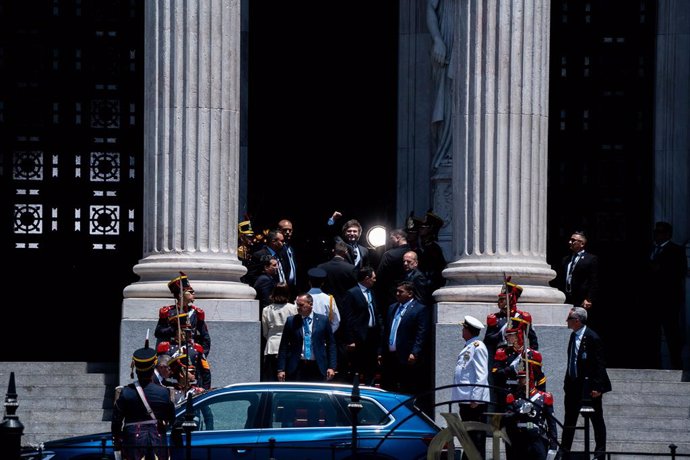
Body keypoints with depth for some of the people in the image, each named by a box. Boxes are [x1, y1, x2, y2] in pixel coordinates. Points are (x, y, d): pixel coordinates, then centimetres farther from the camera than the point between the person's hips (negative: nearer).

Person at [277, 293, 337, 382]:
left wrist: (332, 367, 0)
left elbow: (331, 344, 8)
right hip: (296, 368, 0)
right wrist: (281, 369, -1)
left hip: (317, 368, 0)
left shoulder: (323, 320, 5)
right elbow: (284, 347, 6)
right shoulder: (291, 321, 6)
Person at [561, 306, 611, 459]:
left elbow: (600, 364, -18)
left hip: (589, 386, -8)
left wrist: (596, 387, -21)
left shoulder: (593, 338, -18)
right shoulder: (574, 335, 7)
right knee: (569, 419, 13)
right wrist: (567, 381, 13)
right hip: (573, 384, 8)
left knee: (597, 420, 4)